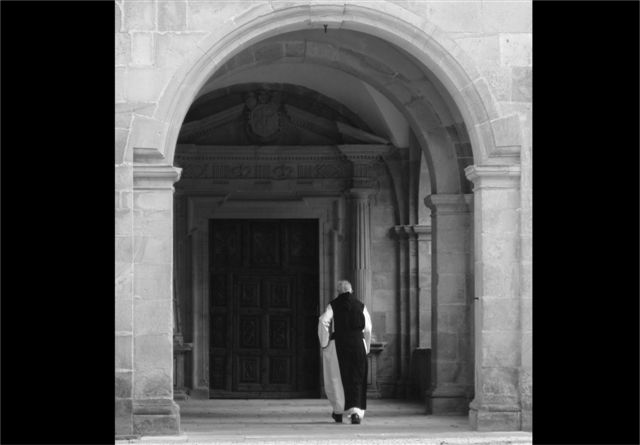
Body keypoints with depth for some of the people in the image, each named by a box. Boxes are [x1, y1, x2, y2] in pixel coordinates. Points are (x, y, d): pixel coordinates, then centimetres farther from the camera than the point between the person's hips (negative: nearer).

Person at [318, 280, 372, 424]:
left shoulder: (333, 305, 1)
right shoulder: (360, 306, 6)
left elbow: (323, 322, -11)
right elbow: (368, 329, 4)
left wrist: (324, 343, -3)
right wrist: (366, 348, 13)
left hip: (338, 345, -1)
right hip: (358, 345, 1)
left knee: (337, 378, 14)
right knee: (357, 380, 2)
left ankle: (338, 411, 22)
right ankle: (356, 411, -15)